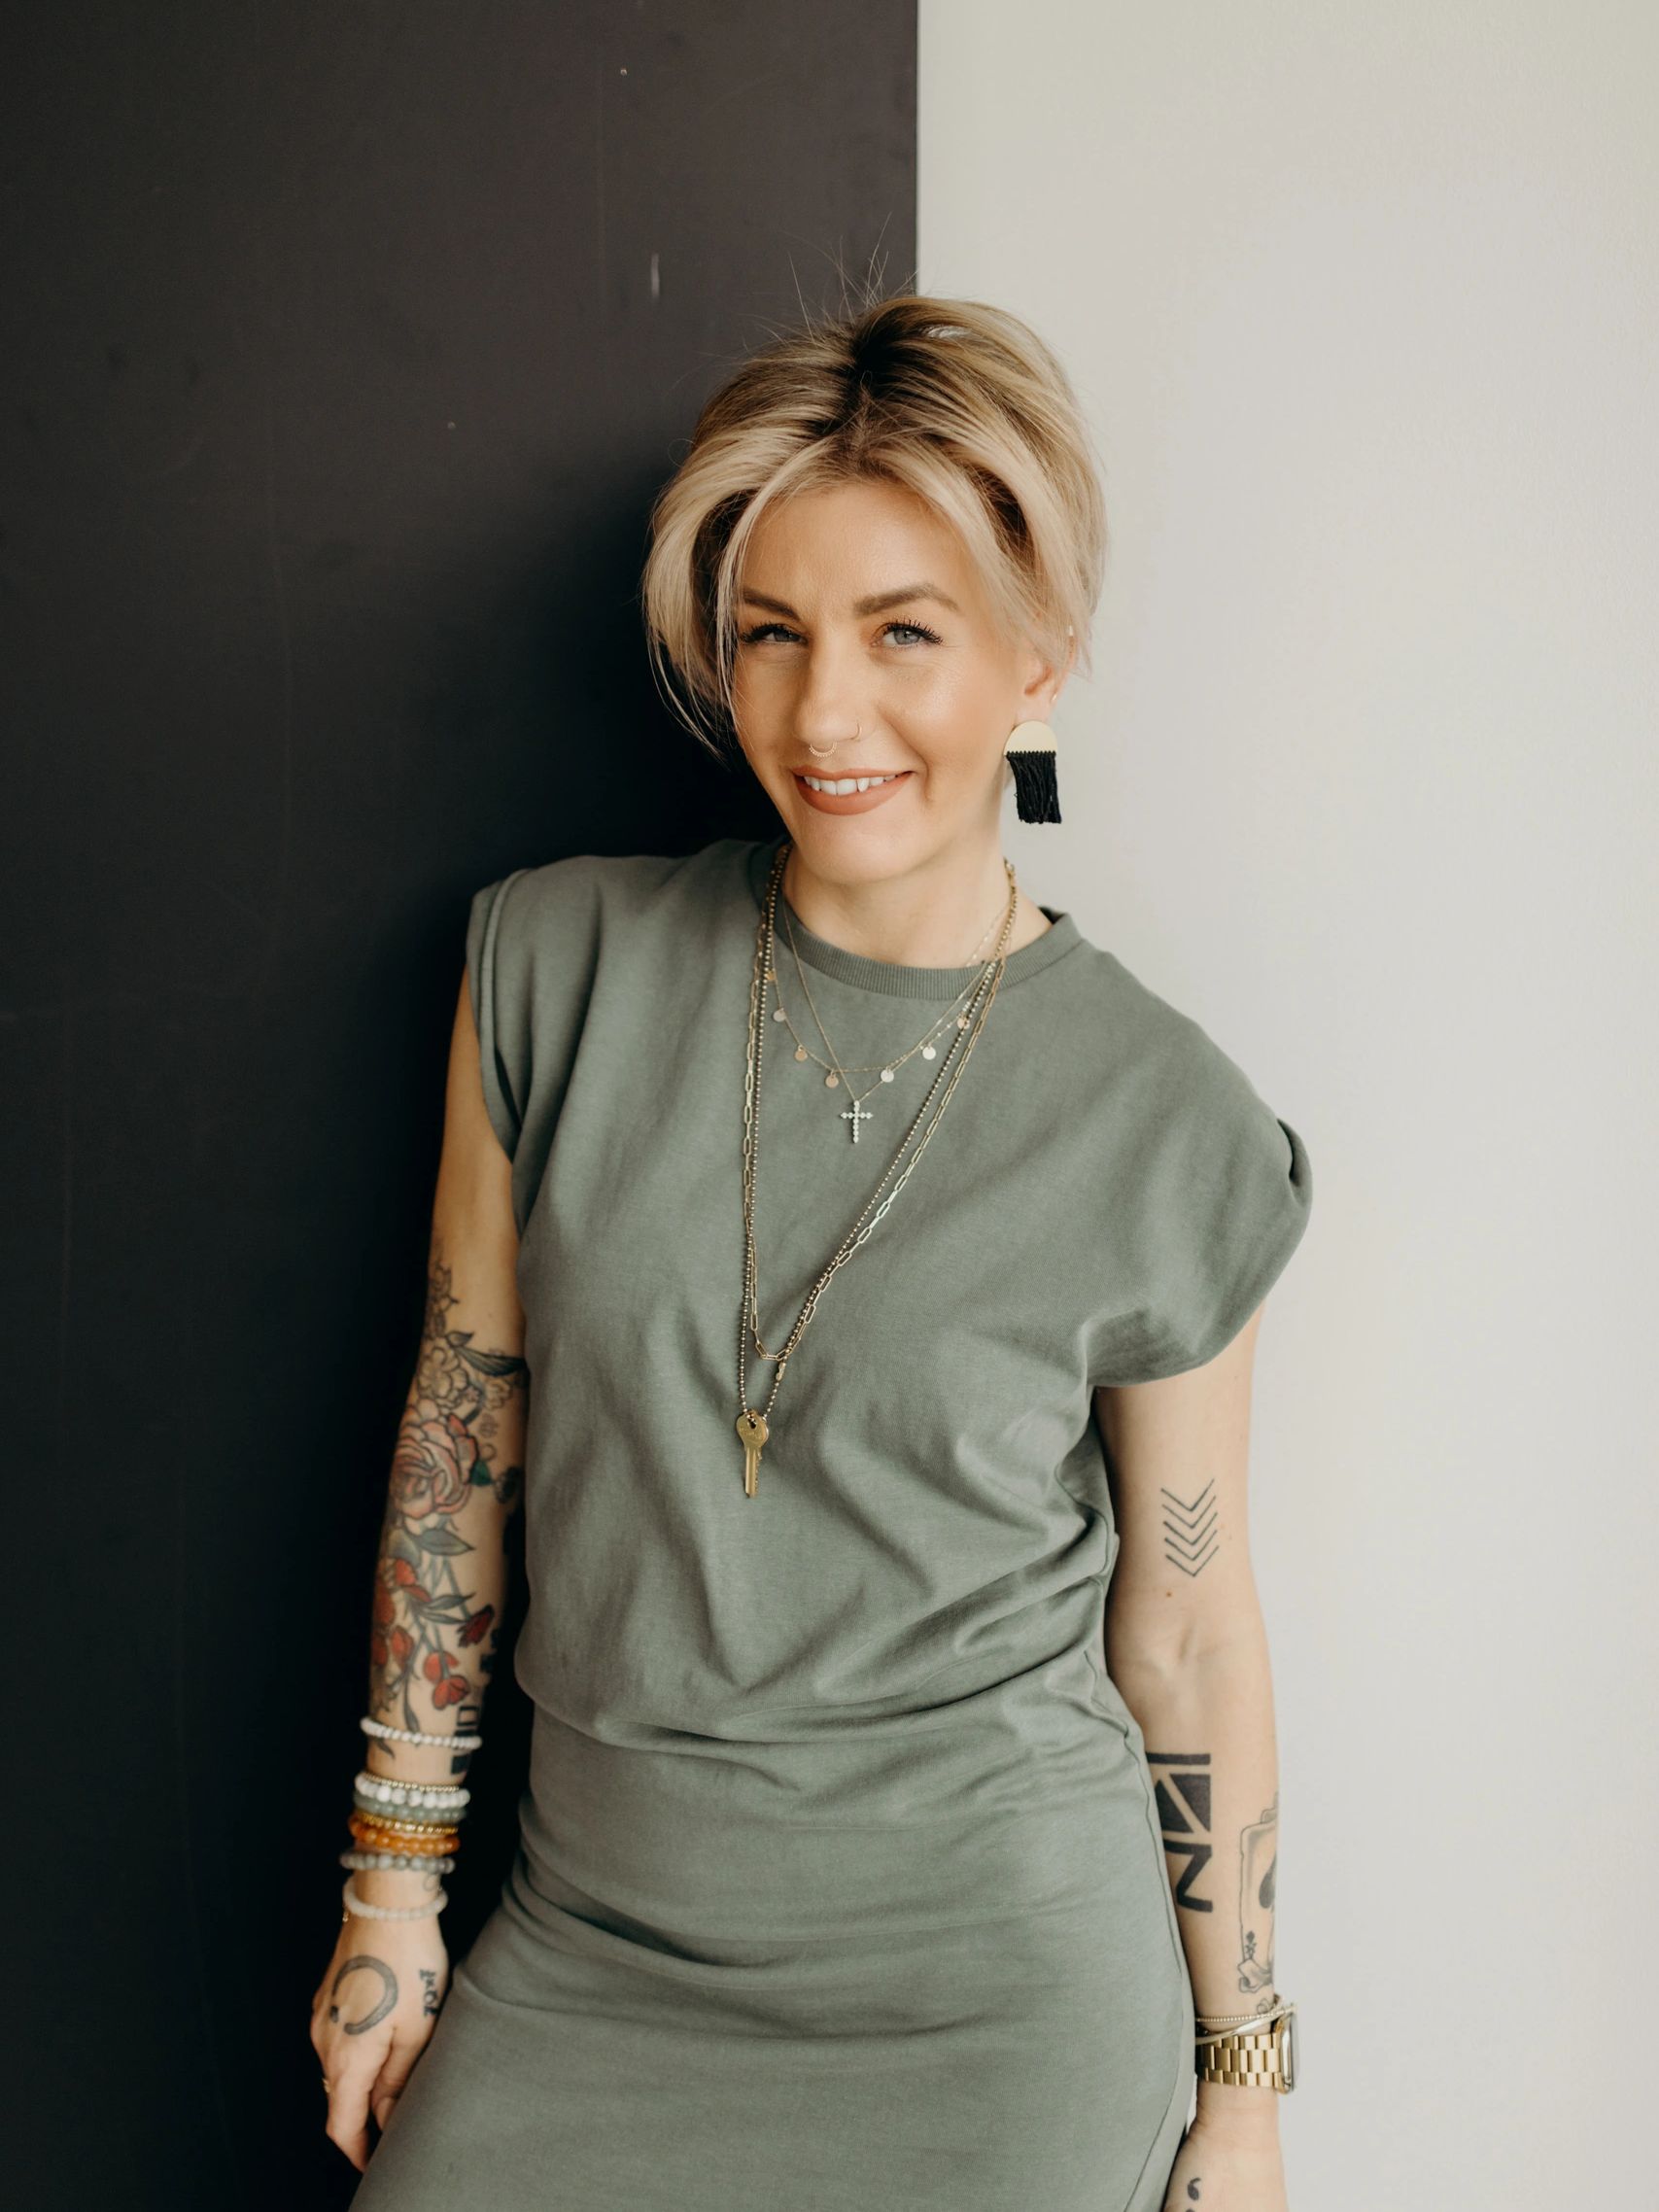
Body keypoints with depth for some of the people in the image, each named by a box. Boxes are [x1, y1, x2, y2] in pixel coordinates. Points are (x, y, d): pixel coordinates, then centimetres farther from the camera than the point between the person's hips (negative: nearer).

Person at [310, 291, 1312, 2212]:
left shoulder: (1165, 1131, -10)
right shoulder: (558, 967, -7)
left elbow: (1187, 1626, -2)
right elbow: (461, 1425, 1)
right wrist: (393, 1880, 5)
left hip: (997, 1991, -1)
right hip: (591, 1948, 2)